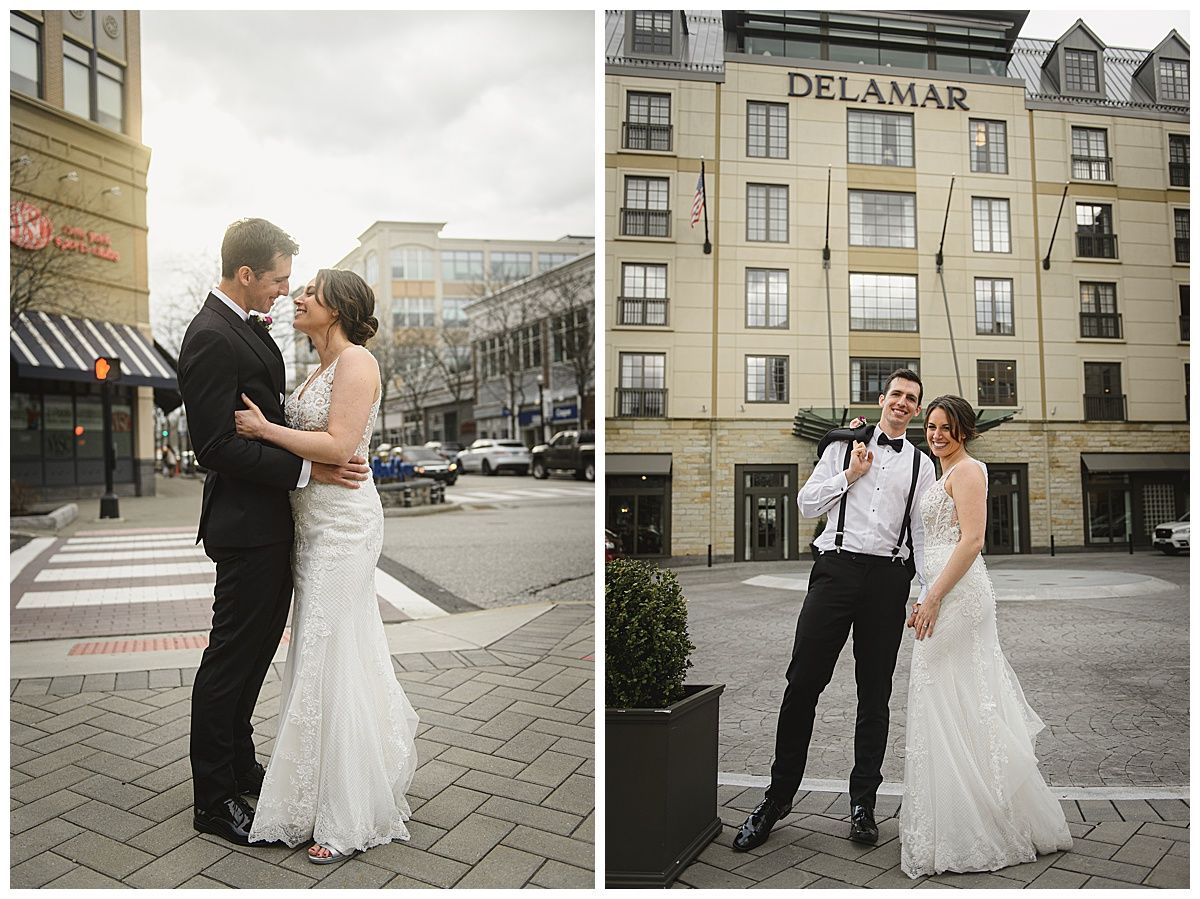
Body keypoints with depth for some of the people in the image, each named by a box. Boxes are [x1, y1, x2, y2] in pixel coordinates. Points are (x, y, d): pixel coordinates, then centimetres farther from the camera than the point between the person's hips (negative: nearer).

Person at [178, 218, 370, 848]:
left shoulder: (242, 326, 12)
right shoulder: (211, 338, -19)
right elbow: (217, 446, -23)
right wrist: (308, 470, -23)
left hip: (268, 519, 10)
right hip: (246, 524, -10)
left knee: (257, 647, 20)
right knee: (231, 657, 3)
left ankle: (238, 764, 37)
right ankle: (213, 799, 19)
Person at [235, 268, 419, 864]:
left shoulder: (356, 361, -12)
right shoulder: (321, 366, 17)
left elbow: (338, 445, -21)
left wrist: (265, 429, -14)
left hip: (342, 524, -10)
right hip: (314, 523, 10)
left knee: (334, 662, -4)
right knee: (320, 654, 16)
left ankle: (350, 819, 10)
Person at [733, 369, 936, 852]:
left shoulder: (921, 465, 15)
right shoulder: (843, 446, 11)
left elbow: (922, 534, 12)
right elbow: (807, 504, 6)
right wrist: (850, 474, -3)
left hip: (888, 579, 2)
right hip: (836, 569, -1)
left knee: (875, 695, 8)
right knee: (802, 684, -5)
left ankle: (862, 802, 22)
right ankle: (777, 798, 8)